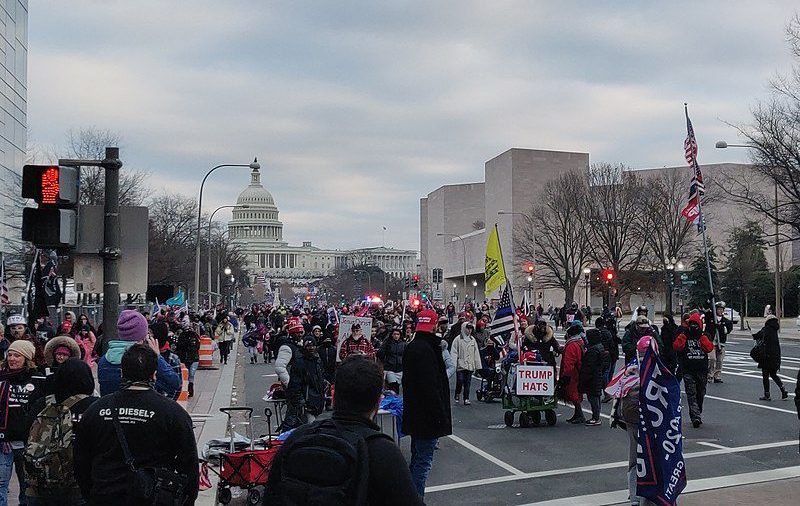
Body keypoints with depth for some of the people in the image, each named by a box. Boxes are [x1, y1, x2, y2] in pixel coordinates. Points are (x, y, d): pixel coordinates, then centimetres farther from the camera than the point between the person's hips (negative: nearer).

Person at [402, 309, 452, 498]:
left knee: (417, 458, 20)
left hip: (415, 415, 10)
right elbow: (430, 386, -24)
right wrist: (439, 415, -20)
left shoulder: (411, 347, 12)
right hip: (427, 416, -10)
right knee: (424, 461, -5)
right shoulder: (425, 349, -20)